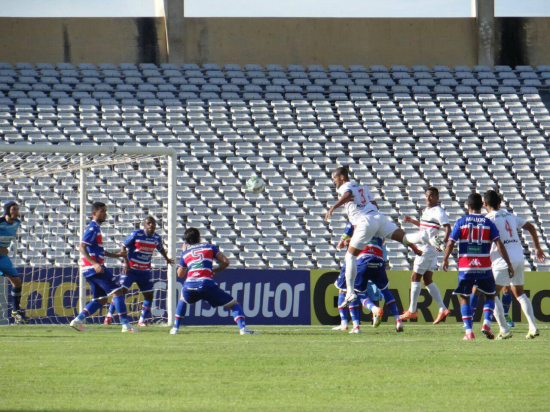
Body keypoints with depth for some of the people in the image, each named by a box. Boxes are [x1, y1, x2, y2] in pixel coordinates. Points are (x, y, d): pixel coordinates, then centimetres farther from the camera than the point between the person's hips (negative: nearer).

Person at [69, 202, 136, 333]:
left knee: (101, 299, 12)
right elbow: (82, 247, -20)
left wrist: (117, 255, 26)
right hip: (94, 267, -10)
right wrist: (94, 264, -29)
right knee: (117, 290, -11)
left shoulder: (96, 228, 21)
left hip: (93, 268, 10)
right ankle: (126, 325, -15)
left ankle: (77, 320, 8)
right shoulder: (92, 228, -10)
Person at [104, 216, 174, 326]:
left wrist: (167, 259, 19)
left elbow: (160, 248, 24)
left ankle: (142, 320, 13)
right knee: (121, 290, -14)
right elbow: (123, 247, -8)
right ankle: (109, 316, -3)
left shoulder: (157, 238, 2)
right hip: (131, 268, -5)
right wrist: (126, 263, -16)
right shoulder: (136, 235, -13)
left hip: (145, 271, 5)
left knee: (149, 295, 0)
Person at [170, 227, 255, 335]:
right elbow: (225, 262, 8)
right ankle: (242, 328, -17)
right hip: (207, 285, -3)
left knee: (183, 300, 39)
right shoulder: (209, 247, 18)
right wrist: (215, 271, 26)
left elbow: (180, 274, 36)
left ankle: (175, 328, 31)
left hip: (189, 287, 3)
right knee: (233, 304, 7)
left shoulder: (185, 253, 22)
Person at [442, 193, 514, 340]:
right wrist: (509, 264, -1)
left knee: (464, 298, 9)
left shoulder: (461, 222, 0)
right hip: (484, 267, 1)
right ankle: (486, 323, -4)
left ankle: (469, 331, -2)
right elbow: (499, 244, -4)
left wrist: (445, 260, 14)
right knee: (490, 295, 18)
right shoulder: (488, 223, 2)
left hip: (465, 267, -1)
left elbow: (450, 243, -2)